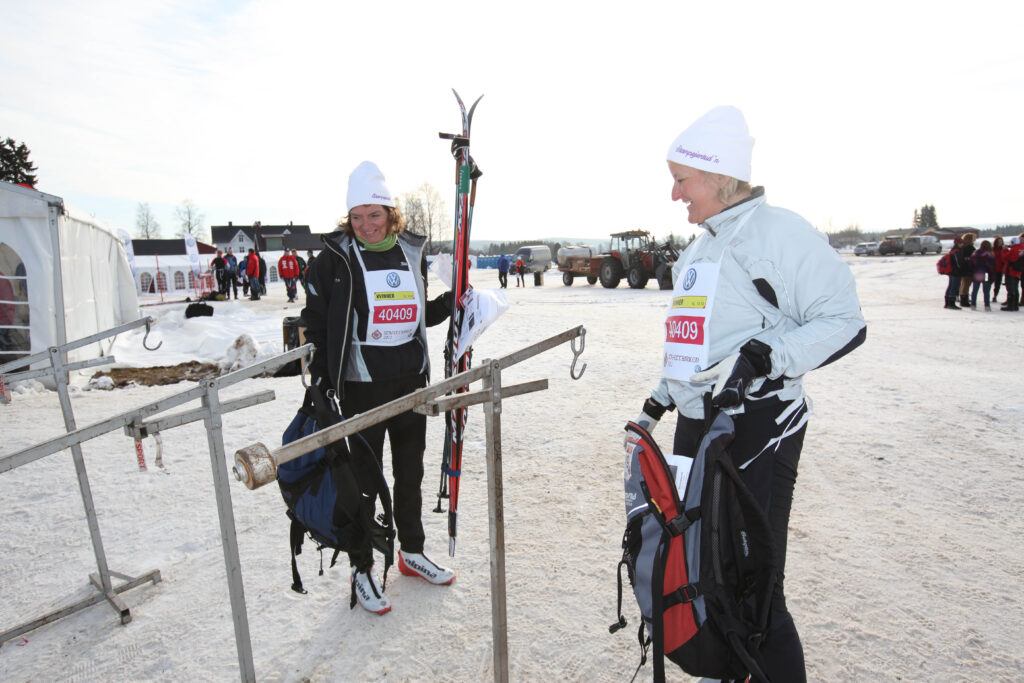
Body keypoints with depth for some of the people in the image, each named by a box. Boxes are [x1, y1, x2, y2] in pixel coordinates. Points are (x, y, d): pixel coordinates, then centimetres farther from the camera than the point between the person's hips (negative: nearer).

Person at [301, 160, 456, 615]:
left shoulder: (412, 253, 7)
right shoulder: (335, 258, -6)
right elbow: (314, 321, -2)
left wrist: (451, 302, 2)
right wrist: (320, 380, -7)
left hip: (411, 380, 5)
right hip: (361, 385, -4)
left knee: (411, 471, 17)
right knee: (364, 479, 6)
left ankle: (412, 552, 37)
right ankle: (361, 569, 24)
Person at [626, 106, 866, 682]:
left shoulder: (781, 232, -9)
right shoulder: (701, 247, 17)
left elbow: (845, 323, -13)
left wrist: (760, 357, -25)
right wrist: (659, 402, 20)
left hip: (758, 429, -8)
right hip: (696, 426, 9)